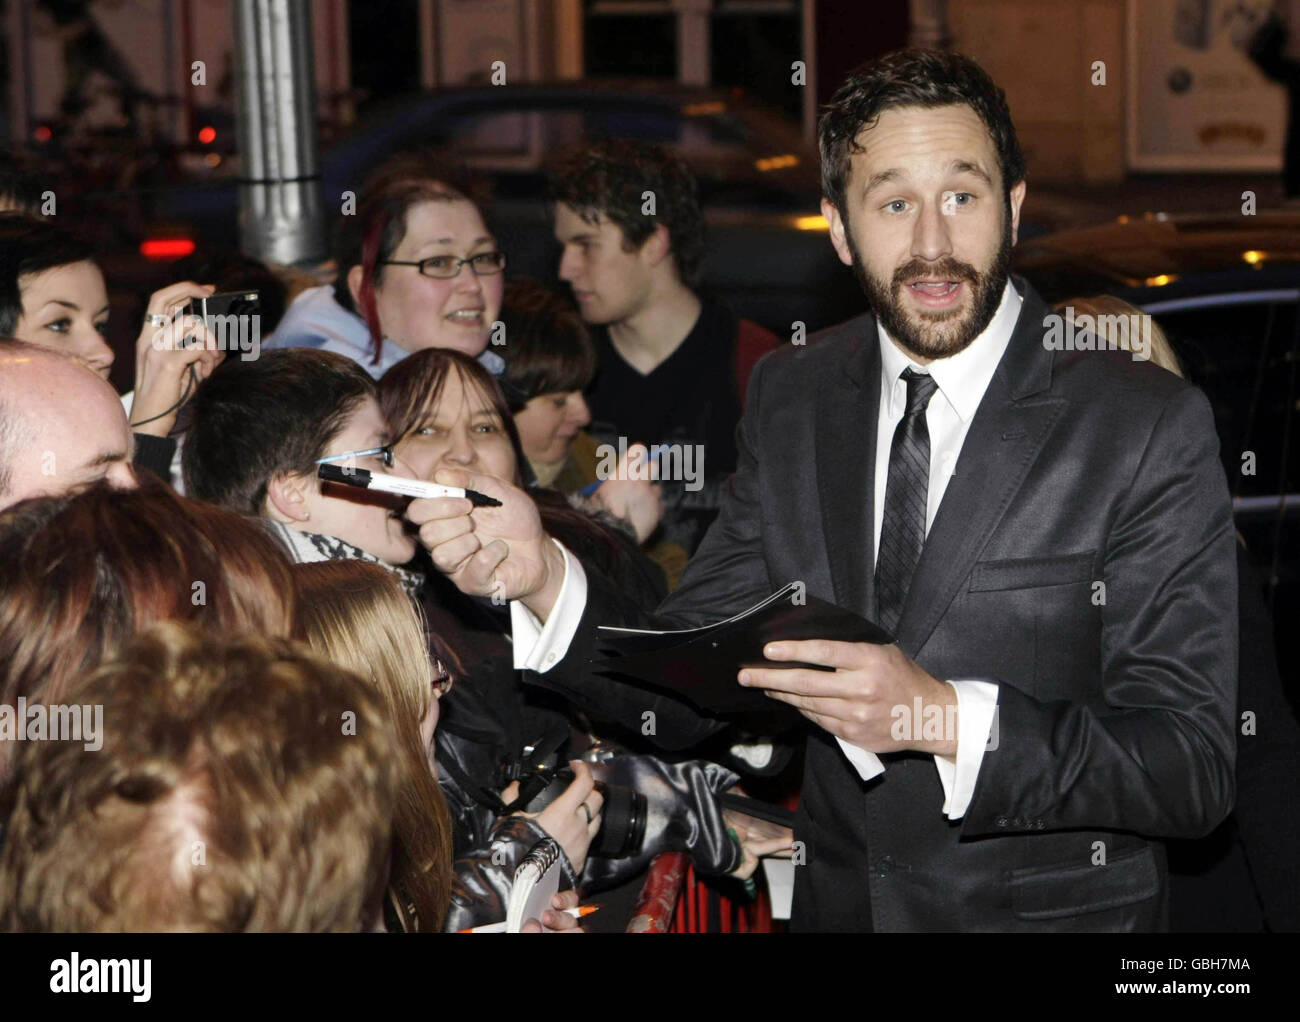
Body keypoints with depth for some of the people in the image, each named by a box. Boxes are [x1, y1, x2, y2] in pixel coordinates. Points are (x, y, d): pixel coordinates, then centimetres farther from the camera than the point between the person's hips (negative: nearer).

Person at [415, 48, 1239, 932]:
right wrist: (544, 578, -18)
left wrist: (946, 718, -29)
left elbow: (1195, 768, -17)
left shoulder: (1148, 426, -13)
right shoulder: (790, 400, 0)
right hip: (832, 903, 3)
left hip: (1055, 910, -3)